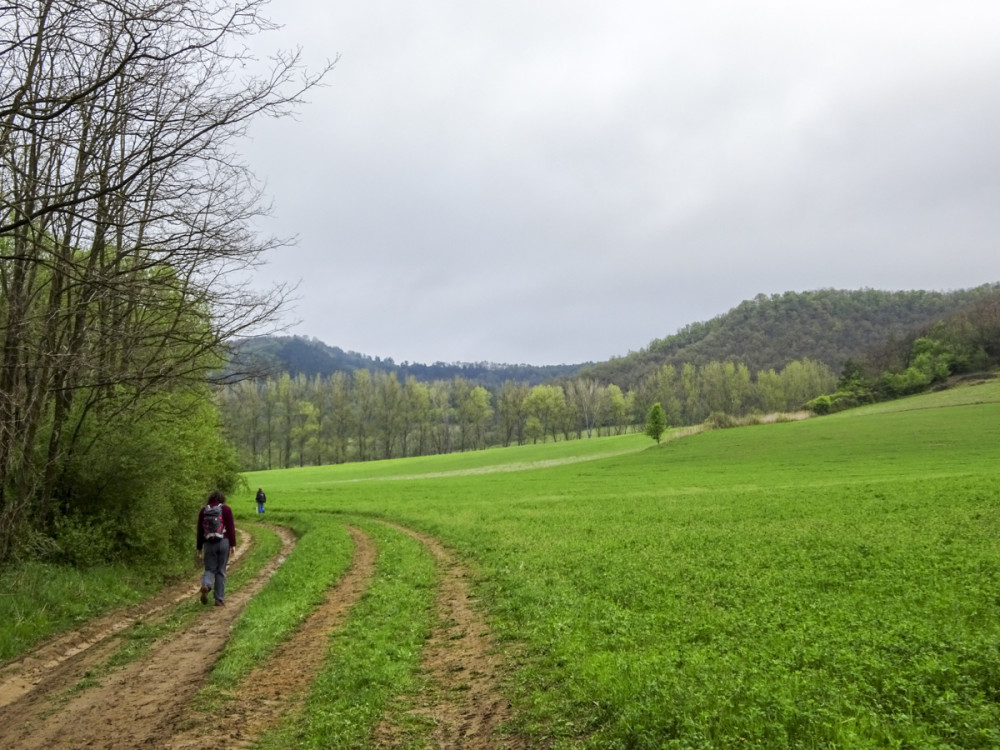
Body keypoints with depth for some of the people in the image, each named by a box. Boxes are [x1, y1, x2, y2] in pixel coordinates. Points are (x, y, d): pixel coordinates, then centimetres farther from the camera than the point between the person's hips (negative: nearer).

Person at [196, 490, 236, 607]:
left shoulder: (203, 511, 5)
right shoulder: (226, 509, -2)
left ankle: (206, 586, -22)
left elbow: (200, 530, 8)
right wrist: (233, 544, -6)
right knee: (221, 571, 7)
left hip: (209, 544, 1)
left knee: (210, 569, 10)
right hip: (223, 543, -1)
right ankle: (219, 599, 8)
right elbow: (231, 527, -8)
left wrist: (199, 547, 15)